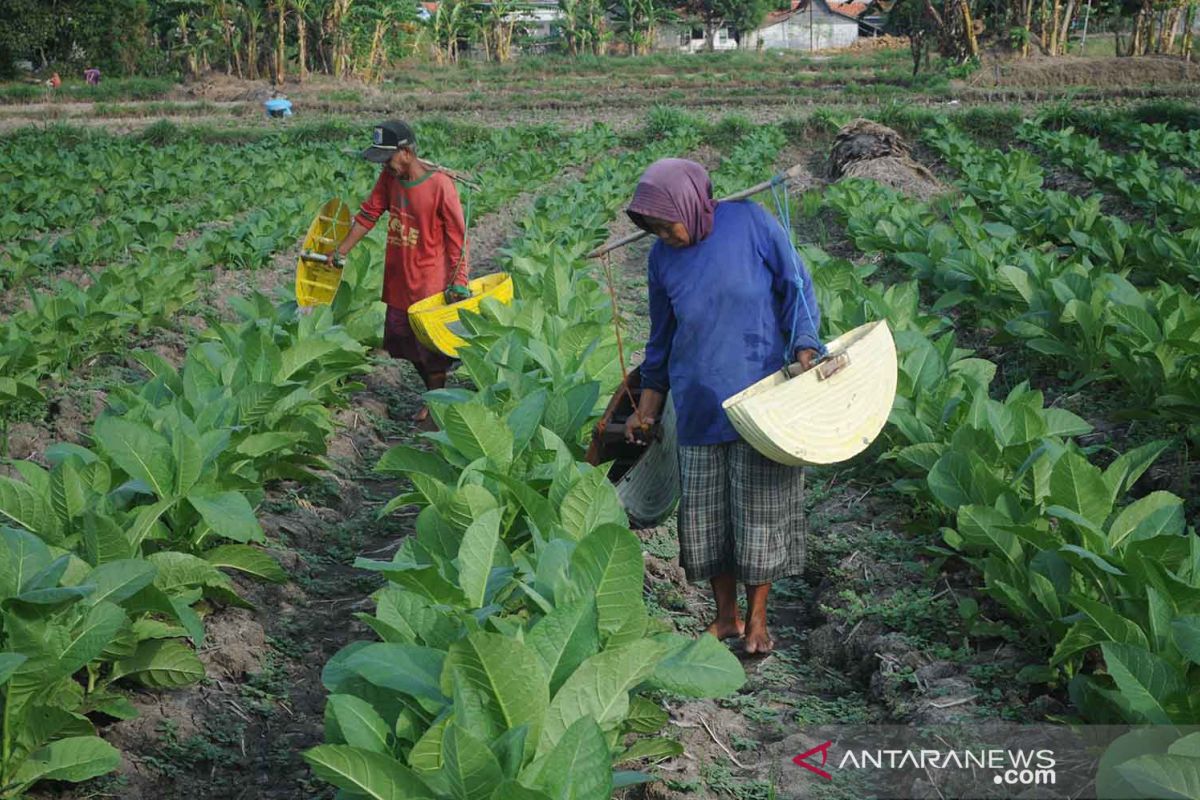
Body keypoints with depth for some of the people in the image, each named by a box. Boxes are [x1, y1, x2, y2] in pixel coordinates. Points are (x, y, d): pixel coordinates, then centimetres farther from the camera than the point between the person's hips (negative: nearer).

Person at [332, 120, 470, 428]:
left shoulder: (440, 185, -21)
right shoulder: (389, 178, -2)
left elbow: (457, 237, -16)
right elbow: (369, 214, 9)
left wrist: (458, 281, -17)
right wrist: (341, 251, 11)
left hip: (430, 281, -7)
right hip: (398, 279, 7)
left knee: (431, 347, 4)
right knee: (407, 343, 17)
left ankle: (435, 405, 20)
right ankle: (433, 394, 34)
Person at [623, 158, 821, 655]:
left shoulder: (750, 223, -7)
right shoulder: (663, 258, 4)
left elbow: (796, 286, -2)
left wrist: (805, 348, -16)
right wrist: (647, 410, 14)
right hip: (698, 406, 4)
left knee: (759, 512, 2)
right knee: (705, 516, 5)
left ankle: (757, 620, 16)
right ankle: (725, 616, 20)